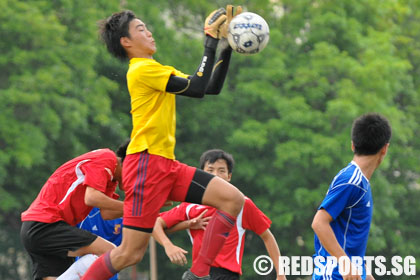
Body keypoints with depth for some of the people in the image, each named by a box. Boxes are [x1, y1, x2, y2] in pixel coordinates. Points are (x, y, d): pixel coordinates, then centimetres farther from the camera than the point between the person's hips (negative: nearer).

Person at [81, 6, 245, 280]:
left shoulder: (161, 71, 21)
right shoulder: (142, 69, -9)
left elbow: (213, 87, 20)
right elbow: (196, 88, -17)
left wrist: (227, 47, 14)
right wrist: (211, 44, -11)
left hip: (167, 165, 9)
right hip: (146, 163, -9)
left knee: (233, 199, -5)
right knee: (131, 253, -9)